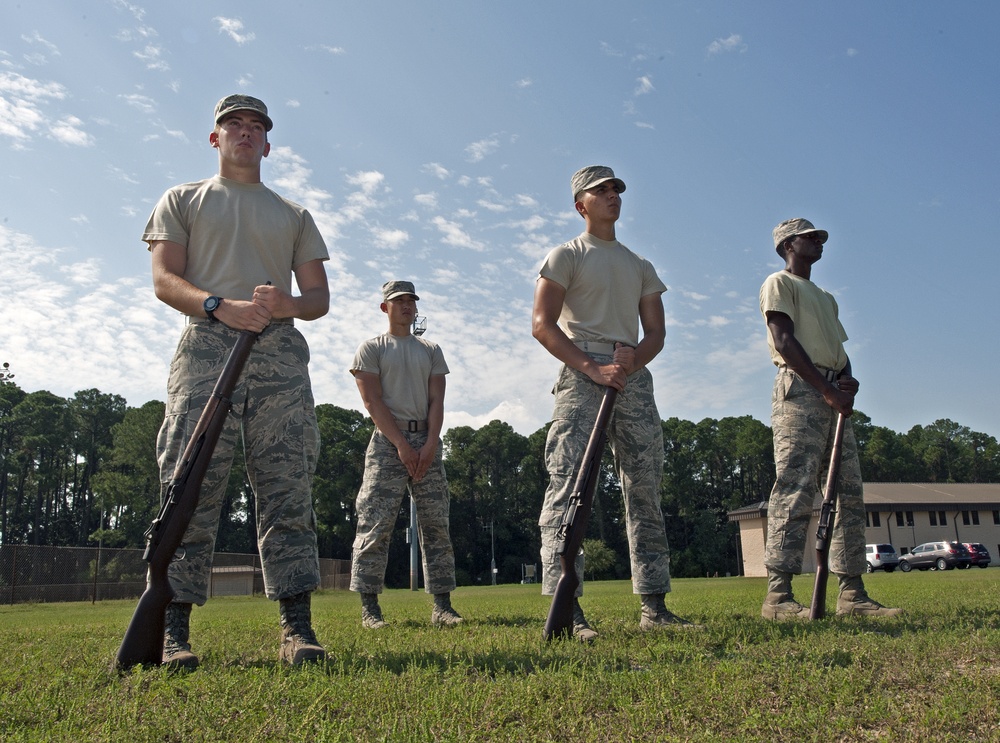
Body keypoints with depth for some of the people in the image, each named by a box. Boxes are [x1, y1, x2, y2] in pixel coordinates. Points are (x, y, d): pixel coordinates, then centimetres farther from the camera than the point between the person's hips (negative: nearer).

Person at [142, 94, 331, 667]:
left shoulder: (294, 215, 26)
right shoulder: (184, 201, 21)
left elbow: (319, 297, 17)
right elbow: (165, 279, 6)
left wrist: (287, 304, -8)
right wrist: (223, 306, -14)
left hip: (281, 353, 2)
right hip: (207, 346, -1)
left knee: (288, 489, -6)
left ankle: (297, 627, -6)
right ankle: (174, 629, -4)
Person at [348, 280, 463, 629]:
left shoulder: (431, 350, 19)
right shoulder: (371, 348, 8)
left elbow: (436, 401, 9)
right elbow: (372, 401, -4)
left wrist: (430, 444, -7)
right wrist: (401, 444, -13)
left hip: (426, 441, 4)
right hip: (388, 441, -4)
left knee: (436, 525, 0)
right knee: (376, 524, -8)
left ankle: (442, 606, 2)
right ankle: (369, 607, -4)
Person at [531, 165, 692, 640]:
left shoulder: (641, 266, 25)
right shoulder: (566, 256, 9)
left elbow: (656, 332, 16)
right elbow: (542, 325, -4)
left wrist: (634, 357, -8)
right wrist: (592, 367, -15)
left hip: (634, 377, 6)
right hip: (582, 374, -5)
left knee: (646, 490, 3)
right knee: (568, 486, -14)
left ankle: (654, 606, 8)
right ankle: (567, 608, -15)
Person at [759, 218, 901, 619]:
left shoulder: (825, 297, 32)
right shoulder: (780, 283, 6)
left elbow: (839, 348, 25)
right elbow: (784, 340, -8)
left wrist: (848, 381, 1)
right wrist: (826, 389, -16)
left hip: (833, 397, 9)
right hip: (800, 390, -9)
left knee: (849, 493, 2)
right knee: (796, 489, -17)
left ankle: (852, 593, 3)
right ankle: (778, 595, -20)